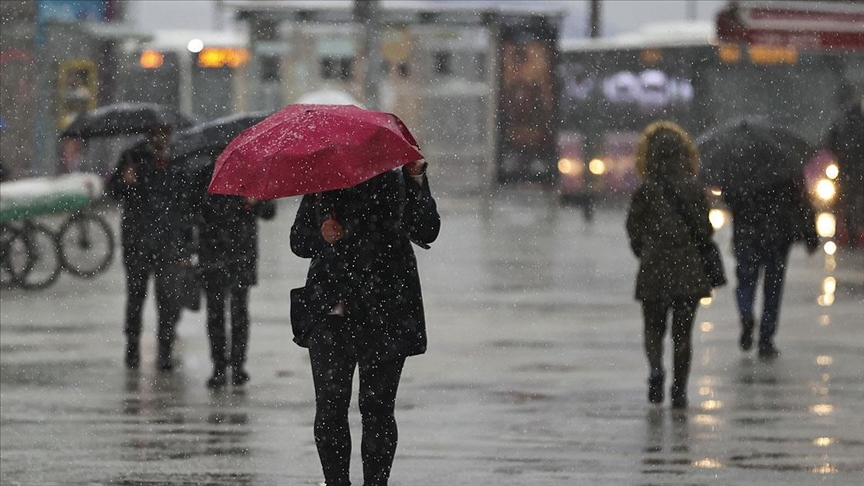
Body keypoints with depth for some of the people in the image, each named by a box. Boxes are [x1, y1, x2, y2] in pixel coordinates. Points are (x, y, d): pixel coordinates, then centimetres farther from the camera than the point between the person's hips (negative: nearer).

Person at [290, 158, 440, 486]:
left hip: (385, 315, -2)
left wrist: (416, 180, -20)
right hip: (331, 313, 2)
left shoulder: (396, 184, 5)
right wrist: (321, 237, -6)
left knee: (377, 406, -2)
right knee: (330, 404, -3)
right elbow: (298, 241, 16)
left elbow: (425, 232, -9)